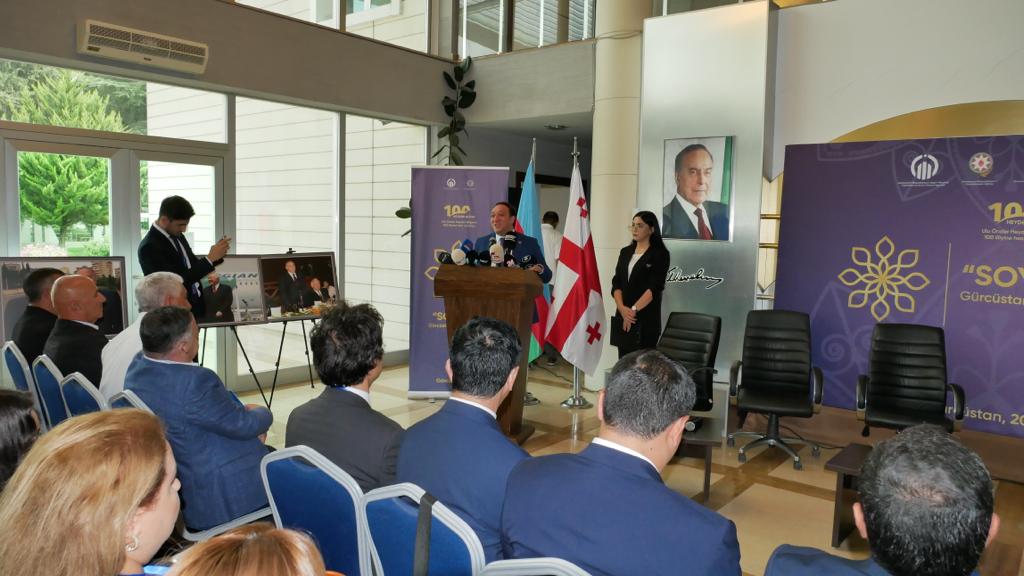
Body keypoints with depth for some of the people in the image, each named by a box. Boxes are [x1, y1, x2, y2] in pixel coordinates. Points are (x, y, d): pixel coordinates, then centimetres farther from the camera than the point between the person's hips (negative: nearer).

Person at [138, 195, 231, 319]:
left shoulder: (177, 235, 4)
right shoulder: (149, 247, -19)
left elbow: (193, 266, 14)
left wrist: (216, 256, -4)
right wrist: (210, 258, -24)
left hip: (195, 308, 7)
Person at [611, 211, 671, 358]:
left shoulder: (660, 254, -3)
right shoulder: (625, 252, 13)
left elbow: (654, 288, -12)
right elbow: (616, 283, 5)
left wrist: (634, 309, -19)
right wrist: (622, 308, -12)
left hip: (646, 318, -5)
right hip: (622, 316, 5)